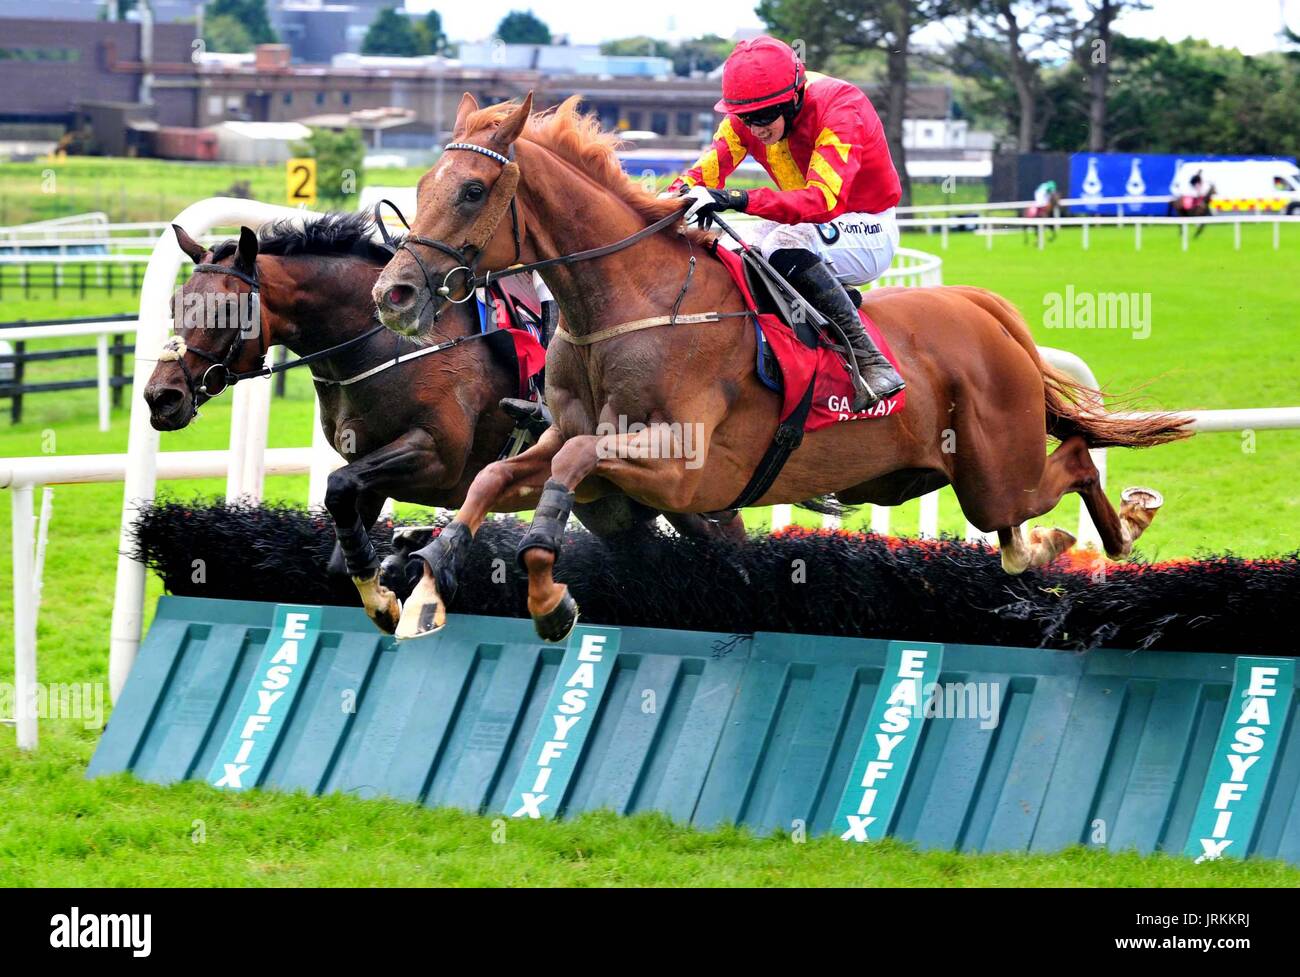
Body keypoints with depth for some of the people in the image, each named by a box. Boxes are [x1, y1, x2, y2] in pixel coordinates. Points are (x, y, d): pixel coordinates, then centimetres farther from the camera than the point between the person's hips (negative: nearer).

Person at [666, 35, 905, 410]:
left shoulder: (839, 110, -27)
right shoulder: (746, 118, -7)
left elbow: (823, 200, -40)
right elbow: (706, 170, -16)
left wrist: (739, 199, -52)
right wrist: (674, 197, -40)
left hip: (868, 229, -7)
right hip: (808, 225, 7)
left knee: (784, 246, -35)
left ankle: (870, 362, -34)